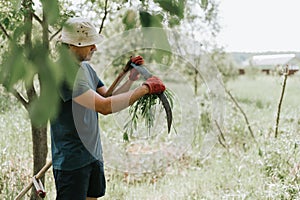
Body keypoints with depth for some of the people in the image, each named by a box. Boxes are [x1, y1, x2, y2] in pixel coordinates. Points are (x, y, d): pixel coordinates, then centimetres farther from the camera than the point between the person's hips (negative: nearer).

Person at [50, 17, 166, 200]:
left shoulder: (86, 68, 10)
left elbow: (109, 98, 12)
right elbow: (104, 106, -29)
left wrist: (131, 80, -5)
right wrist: (145, 88, -23)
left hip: (94, 155, 9)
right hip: (71, 162, -9)